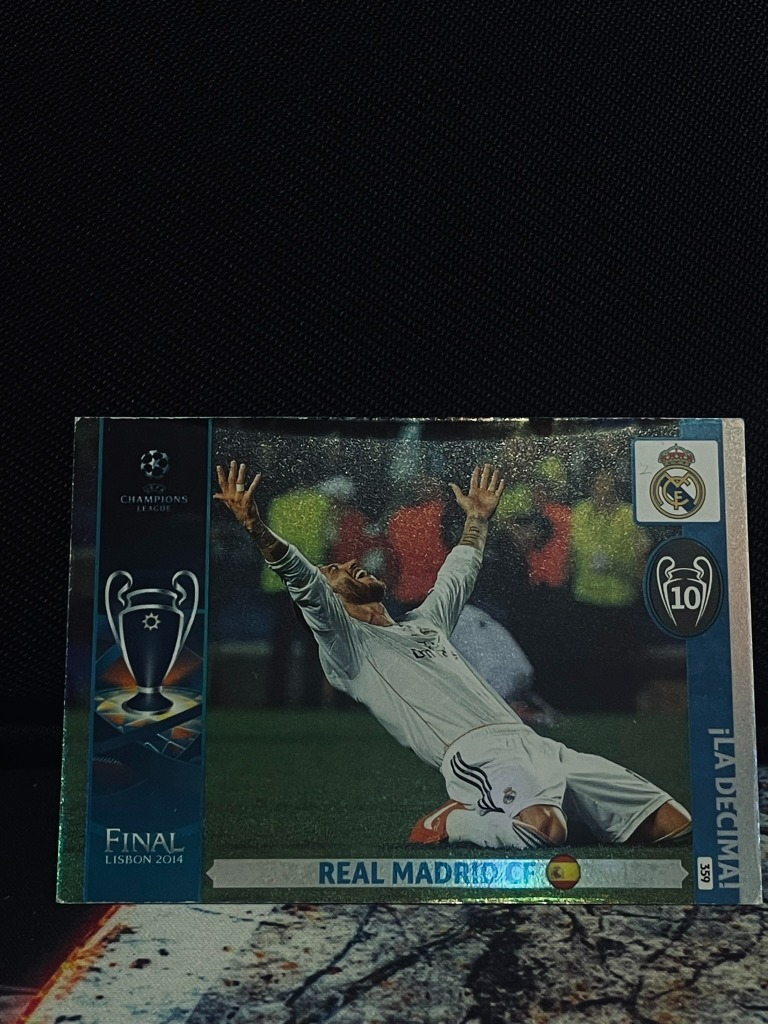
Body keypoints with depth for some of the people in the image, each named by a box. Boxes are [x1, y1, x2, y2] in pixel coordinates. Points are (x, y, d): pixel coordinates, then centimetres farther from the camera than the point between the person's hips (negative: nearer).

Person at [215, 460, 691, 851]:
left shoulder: (425, 622, 31)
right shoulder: (347, 643, 9)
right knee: (545, 829, -38)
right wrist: (256, 527, -21)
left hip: (534, 743, 7)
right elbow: (304, 585, -7)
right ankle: (448, 823, -8)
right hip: (474, 752, -7)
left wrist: (478, 516, 49)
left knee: (672, 822, -2)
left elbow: (460, 573, 48)